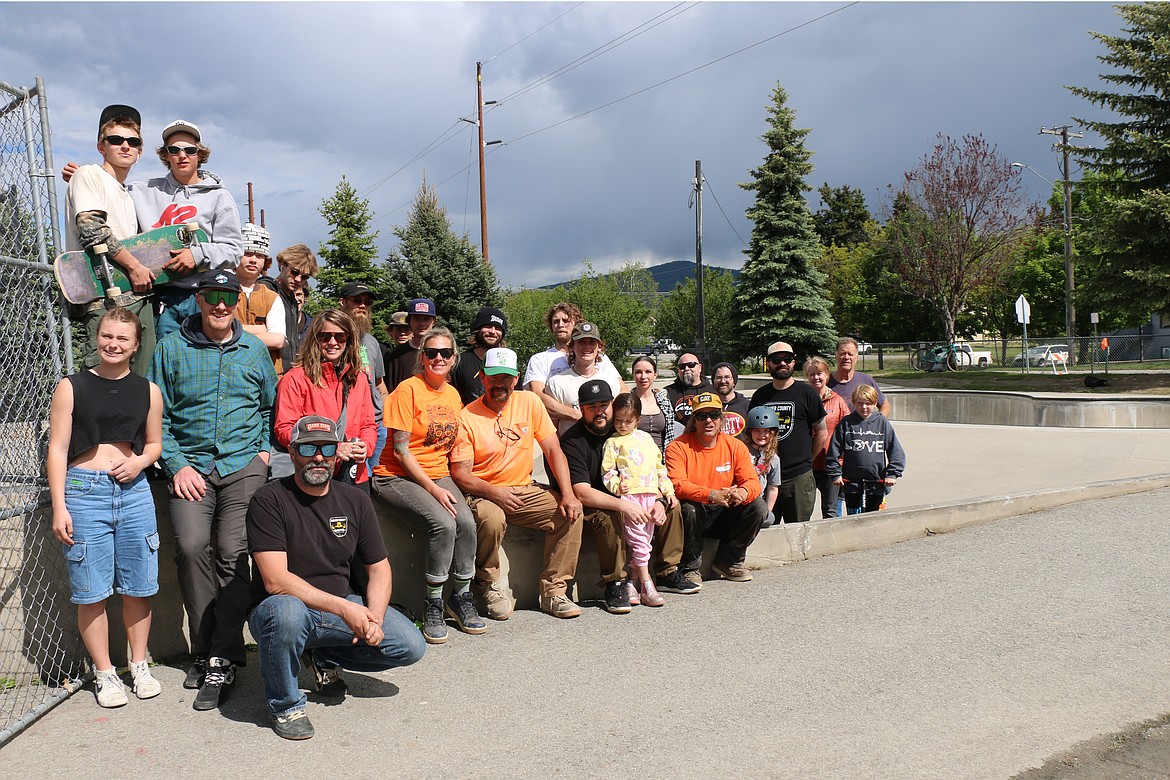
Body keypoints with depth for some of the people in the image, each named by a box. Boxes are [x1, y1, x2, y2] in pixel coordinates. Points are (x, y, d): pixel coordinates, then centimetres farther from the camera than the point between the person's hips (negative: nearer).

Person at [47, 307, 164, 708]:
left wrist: (140, 461, -4)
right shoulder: (71, 387, 2)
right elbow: (57, 449, 0)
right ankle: (104, 673, 16)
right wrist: (59, 507, -6)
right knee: (92, 591, 2)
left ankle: (139, 666, 23)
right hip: (84, 490, -2)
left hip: (134, 490, 2)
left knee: (137, 587, 7)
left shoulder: (148, 391, 9)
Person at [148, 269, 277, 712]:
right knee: (192, 546, -16)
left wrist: (265, 450, 9)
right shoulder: (171, 349, 6)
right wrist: (177, 465, -4)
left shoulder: (254, 350, 11)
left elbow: (269, 406, 21)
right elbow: (157, 416, 5)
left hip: (244, 464, 0)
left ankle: (222, 660, -4)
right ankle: (205, 648, 1)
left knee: (233, 553, -10)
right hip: (191, 466, 0)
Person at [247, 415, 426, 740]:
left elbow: (379, 568, 6)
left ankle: (323, 658, 14)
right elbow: (276, 581, -22)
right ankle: (285, 705, -10)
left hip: (343, 608, 5)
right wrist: (344, 609, -28)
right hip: (281, 609, -4)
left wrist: (374, 617, -13)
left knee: (411, 647, -12)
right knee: (286, 610, -39)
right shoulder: (269, 500, -13)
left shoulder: (355, 500, 3)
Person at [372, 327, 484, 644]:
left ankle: (461, 597, -4)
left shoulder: (453, 395, 10)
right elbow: (400, 451, -12)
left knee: (466, 523, -23)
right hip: (398, 476, -5)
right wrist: (434, 489, -16)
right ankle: (433, 604, -12)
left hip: (438, 475, 5)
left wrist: (445, 483, 2)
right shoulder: (408, 389, -10)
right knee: (444, 523, -30)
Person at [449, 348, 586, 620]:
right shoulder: (467, 417, -8)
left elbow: (553, 450, 0)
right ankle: (488, 585, -7)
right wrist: (493, 492, -28)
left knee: (571, 512, -18)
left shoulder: (529, 402, 1)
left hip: (524, 489, 4)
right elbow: (460, 474, -10)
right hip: (482, 493, -4)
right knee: (492, 519, -36)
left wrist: (568, 494, -13)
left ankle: (553, 590, -6)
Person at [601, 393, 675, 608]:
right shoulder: (612, 443, 7)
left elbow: (659, 466, 22)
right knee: (638, 540, -9)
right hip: (628, 495, -5)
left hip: (651, 494, 5)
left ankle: (632, 582, 10)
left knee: (644, 539, 4)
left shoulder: (646, 438, 19)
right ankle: (646, 585, -4)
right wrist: (617, 486, -19)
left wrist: (668, 489, 16)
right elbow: (607, 471, 0)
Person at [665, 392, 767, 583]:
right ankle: (690, 567, -12)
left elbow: (752, 481, -4)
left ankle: (727, 562, 0)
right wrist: (712, 495, -37)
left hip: (723, 517, 4)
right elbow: (677, 485, -22)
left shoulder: (735, 446, 1)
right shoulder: (678, 447, -11)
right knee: (688, 508, -35)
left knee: (758, 507, -17)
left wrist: (743, 492, -30)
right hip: (695, 517, -4)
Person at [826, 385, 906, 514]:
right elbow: (834, 450, 1)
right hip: (852, 483, 0)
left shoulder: (882, 423, 0)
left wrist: (892, 474, -4)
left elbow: (896, 451, 2)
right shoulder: (846, 423, -1)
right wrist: (835, 473, -1)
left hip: (877, 483, 0)